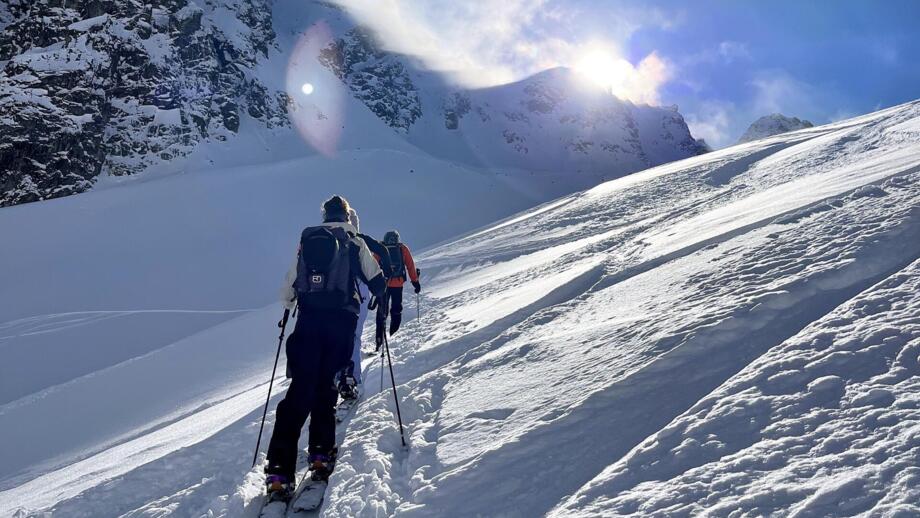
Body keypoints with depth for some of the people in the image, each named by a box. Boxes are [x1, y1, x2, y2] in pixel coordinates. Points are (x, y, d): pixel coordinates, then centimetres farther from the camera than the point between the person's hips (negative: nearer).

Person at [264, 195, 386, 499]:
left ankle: (279, 470, -7)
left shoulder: (306, 240, 15)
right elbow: (376, 281, 11)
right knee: (325, 384, 13)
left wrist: (289, 305, 38)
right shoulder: (354, 242, 9)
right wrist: (378, 294, 34)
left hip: (309, 318, 1)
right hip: (341, 319, -1)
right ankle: (320, 453, 7)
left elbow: (289, 287, 17)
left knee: (301, 387, -1)